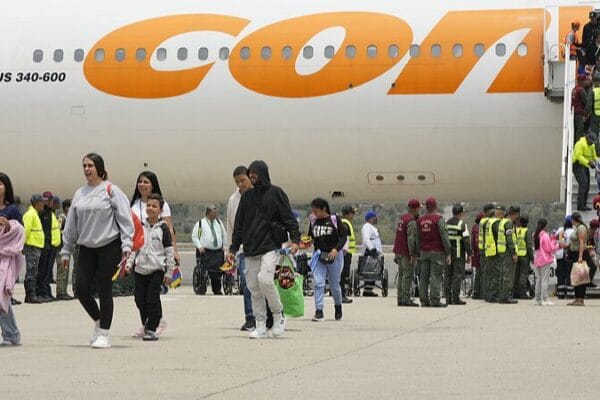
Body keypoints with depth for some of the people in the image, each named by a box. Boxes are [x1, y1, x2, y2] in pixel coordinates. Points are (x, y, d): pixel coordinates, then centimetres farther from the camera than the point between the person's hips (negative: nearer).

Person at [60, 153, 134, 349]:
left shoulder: (111, 191, -5)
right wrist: (66, 250, 15)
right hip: (86, 248, 5)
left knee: (104, 291, -2)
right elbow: (71, 224, 16)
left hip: (109, 246, -5)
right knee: (81, 289, -1)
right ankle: (98, 321, 23)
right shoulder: (80, 194, 11)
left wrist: (126, 245, -15)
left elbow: (125, 218, -8)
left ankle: (104, 334, 6)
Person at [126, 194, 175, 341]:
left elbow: (169, 252, -1)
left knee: (152, 300, -8)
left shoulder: (163, 228, -2)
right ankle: (146, 323, 25)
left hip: (156, 269, -4)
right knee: (140, 299, 6)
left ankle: (151, 329, -2)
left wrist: (169, 273, -4)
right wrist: (129, 263, 2)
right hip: (140, 269, 4)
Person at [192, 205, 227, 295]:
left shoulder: (219, 222, 14)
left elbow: (224, 235, 26)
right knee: (205, 271, -14)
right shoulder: (200, 223, 2)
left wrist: (223, 245, 16)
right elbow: (194, 237, 3)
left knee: (218, 272, -3)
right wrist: (199, 247, -9)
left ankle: (217, 291, 6)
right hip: (206, 252, -4)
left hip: (218, 252, 4)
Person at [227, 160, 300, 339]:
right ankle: (261, 327, 6)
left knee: (265, 279, -22)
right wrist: (233, 249, 13)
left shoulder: (276, 193, 2)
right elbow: (239, 224, 18)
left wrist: (295, 239, -16)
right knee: (254, 288, 1)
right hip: (251, 250, 5)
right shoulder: (247, 196, 15)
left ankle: (278, 314, -2)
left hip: (270, 246, -5)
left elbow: (289, 218, -2)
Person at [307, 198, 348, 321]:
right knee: (318, 283, -12)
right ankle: (319, 311, -12)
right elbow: (310, 236, 16)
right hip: (319, 255, 2)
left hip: (334, 255, -2)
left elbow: (344, 236, -7)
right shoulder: (313, 221, 5)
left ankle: (338, 307, 35)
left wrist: (336, 249, -20)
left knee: (334, 285, 9)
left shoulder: (335, 220, -6)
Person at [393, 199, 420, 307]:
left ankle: (400, 299, 15)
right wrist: (413, 255, -22)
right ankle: (405, 299, -11)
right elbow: (411, 239, -21)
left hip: (399, 252, 10)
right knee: (408, 275, -8)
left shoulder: (403, 218, 15)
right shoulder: (412, 222, -15)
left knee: (401, 275, 13)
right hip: (407, 253, -10)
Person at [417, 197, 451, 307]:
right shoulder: (439, 219, -8)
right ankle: (435, 300, -11)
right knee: (436, 276, -6)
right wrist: (448, 253, -8)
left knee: (424, 277, 6)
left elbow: (417, 238, 13)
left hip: (424, 252, 5)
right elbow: (444, 237, -11)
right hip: (437, 252, -5)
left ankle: (424, 300, 5)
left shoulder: (420, 220, 10)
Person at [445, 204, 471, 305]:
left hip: (447, 254, 6)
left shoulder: (446, 223, 9)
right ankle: (456, 298, -7)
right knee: (458, 275, -3)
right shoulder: (462, 224, -10)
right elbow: (466, 240, -13)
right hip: (458, 255, -6)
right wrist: (469, 254, -7)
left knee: (447, 275, 9)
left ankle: (448, 298, 8)